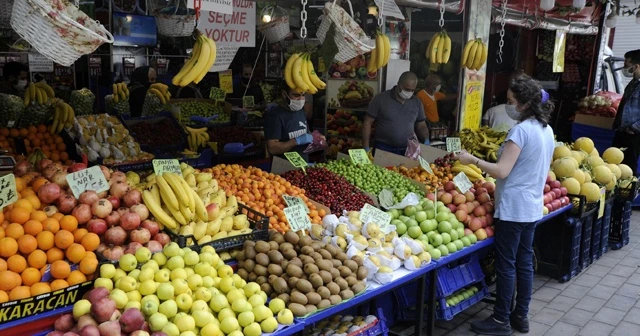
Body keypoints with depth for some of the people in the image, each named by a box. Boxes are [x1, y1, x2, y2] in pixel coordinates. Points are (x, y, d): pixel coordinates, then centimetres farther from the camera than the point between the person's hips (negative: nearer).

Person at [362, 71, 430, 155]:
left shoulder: (417, 103, 7)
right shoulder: (380, 99, -4)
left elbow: (421, 126, 16)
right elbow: (367, 123, -2)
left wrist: (426, 140, -4)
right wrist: (366, 148, -8)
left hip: (407, 150, 3)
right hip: (382, 149, -3)